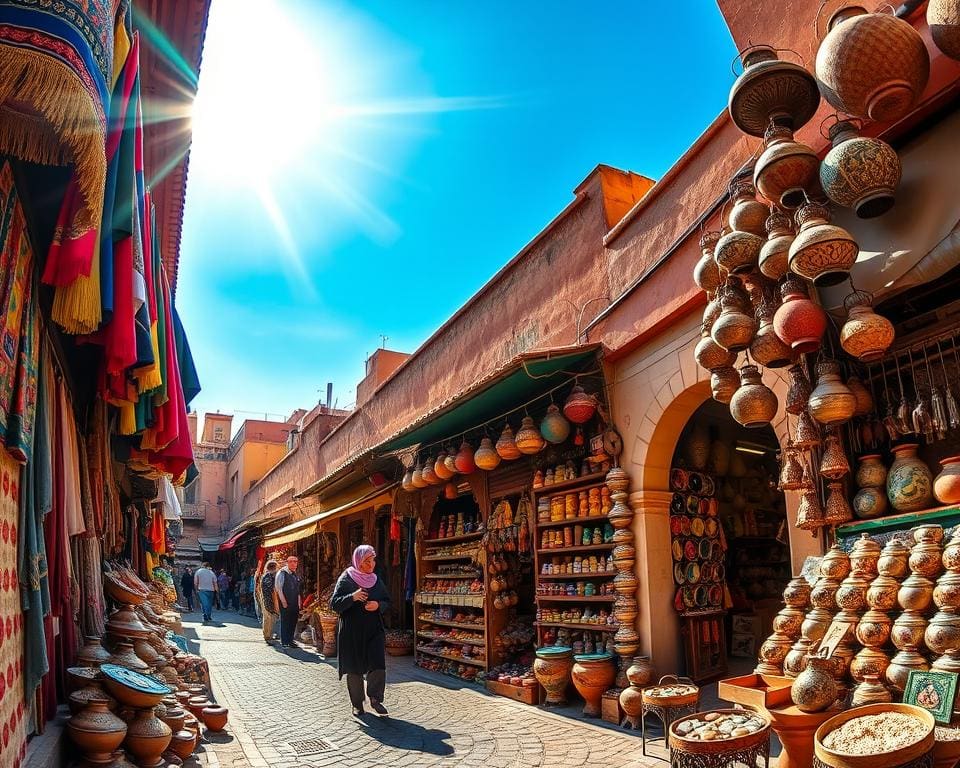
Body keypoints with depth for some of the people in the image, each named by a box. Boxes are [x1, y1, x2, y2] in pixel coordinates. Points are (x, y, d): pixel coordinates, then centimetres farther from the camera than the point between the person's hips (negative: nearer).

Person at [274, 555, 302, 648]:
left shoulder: (295, 575, 14)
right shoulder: (282, 573, -8)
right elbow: (278, 588, -12)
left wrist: (298, 603, 11)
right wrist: (283, 601, -14)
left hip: (294, 603, 7)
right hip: (285, 603, -7)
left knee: (293, 621, 10)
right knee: (285, 621, 0)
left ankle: (290, 640, 21)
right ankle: (284, 642, 9)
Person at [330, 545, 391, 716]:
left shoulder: (376, 580, 6)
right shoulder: (346, 579, -6)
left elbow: (387, 601, 13)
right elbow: (334, 604, -11)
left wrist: (378, 605, -10)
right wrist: (352, 597, -27)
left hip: (374, 630, 3)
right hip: (352, 631, -3)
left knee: (378, 666, -9)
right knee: (354, 669, 6)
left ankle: (375, 698, 12)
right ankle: (357, 704, 24)